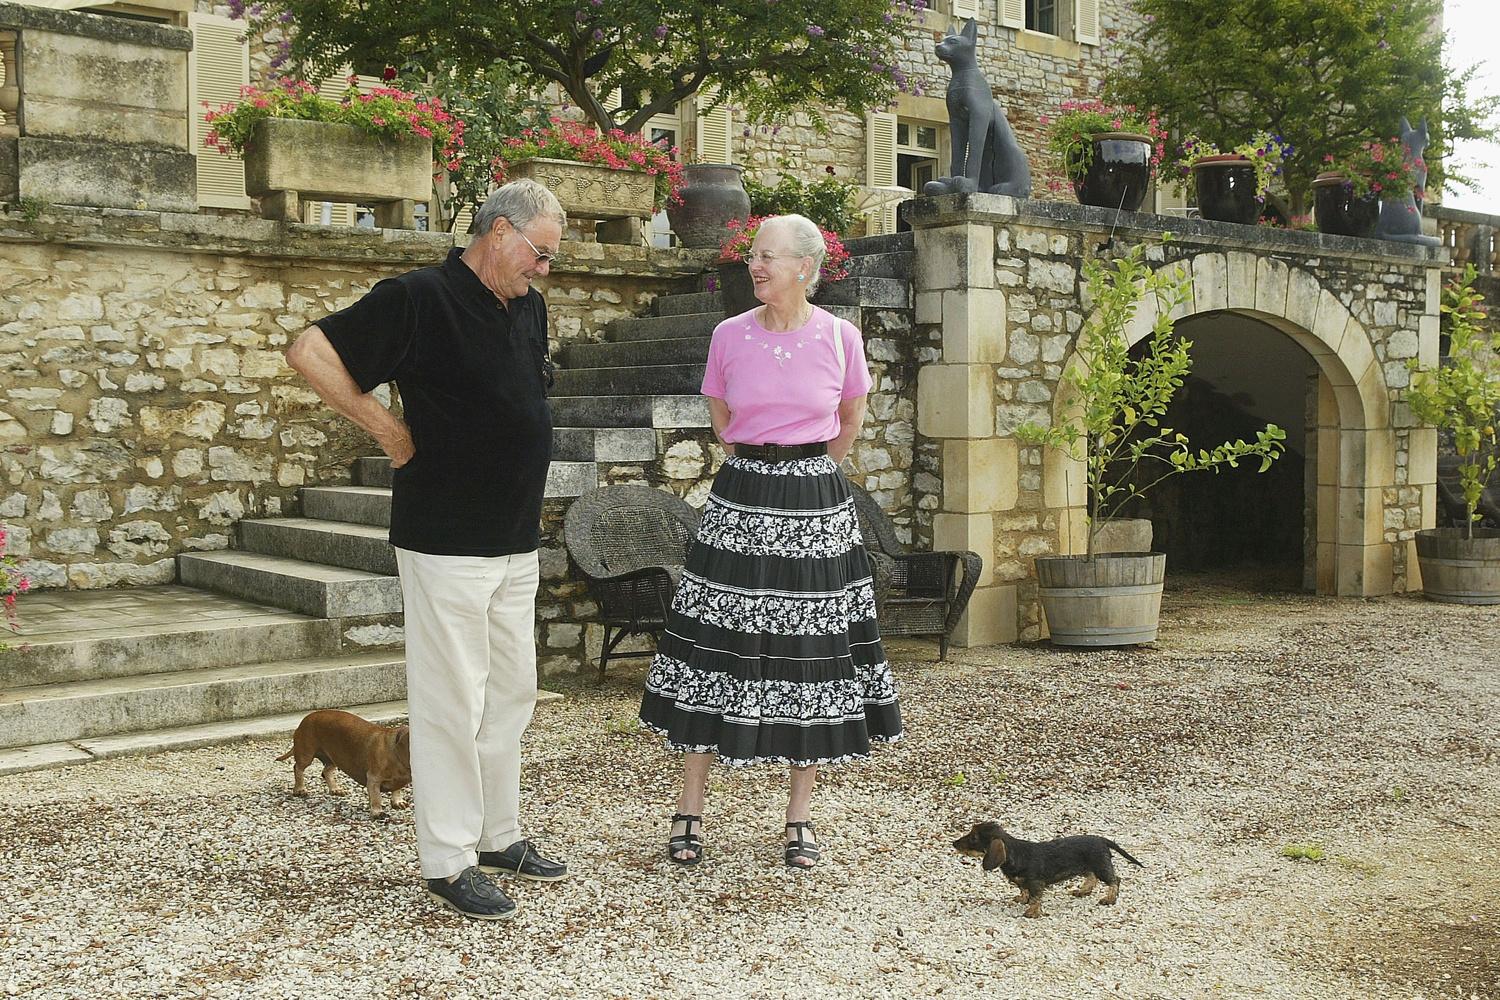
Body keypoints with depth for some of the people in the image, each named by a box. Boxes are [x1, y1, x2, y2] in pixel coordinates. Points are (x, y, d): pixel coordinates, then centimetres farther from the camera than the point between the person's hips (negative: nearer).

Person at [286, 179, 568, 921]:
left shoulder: (528, 308, 12)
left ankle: (499, 836, 29)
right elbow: (310, 351, -15)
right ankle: (448, 860, 10)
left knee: (512, 691, 15)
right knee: (452, 700, -1)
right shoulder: (420, 298, -13)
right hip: (447, 543, -8)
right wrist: (386, 427, -14)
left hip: (516, 539, 8)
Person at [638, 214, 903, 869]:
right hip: (741, 501, 1)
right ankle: (690, 811, 12)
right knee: (716, 644, 0)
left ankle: (800, 816, 17)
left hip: (816, 510, 0)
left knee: (811, 652, 3)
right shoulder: (729, 336, 0)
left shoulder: (840, 338, -3)